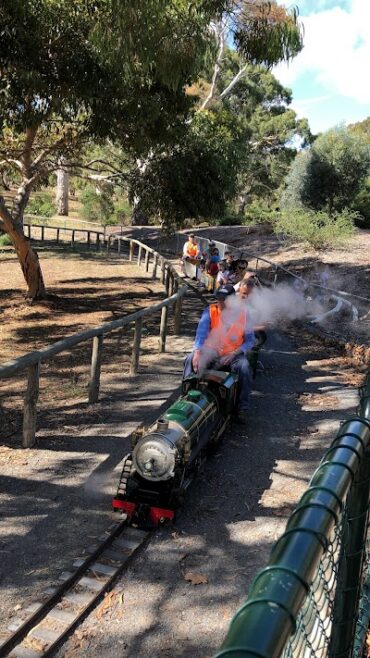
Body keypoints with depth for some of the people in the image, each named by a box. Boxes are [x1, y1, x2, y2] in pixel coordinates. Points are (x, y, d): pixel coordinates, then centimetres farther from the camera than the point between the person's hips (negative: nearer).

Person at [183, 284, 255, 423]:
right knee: (190, 360, -25)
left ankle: (243, 408, -19)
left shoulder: (242, 314, -2)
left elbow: (250, 340, -2)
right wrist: (197, 353, -36)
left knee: (244, 367, -30)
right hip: (210, 352, 1)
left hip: (233, 354, -1)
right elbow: (201, 332, -18)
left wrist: (234, 354, -18)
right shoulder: (210, 312, -3)